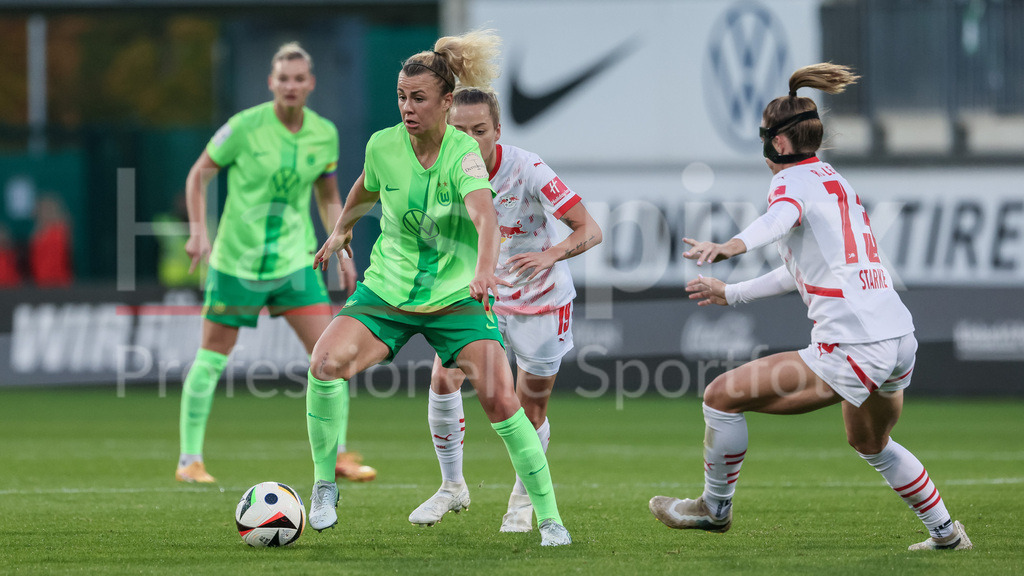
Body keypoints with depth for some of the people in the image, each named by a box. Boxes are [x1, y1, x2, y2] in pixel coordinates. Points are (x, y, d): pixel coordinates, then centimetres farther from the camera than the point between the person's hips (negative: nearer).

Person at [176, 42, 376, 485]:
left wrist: (342, 253, 7)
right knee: (211, 358, 1)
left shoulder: (325, 134, 1)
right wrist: (198, 230, -12)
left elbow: (329, 198, 14)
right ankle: (190, 460, 11)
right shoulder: (245, 127, -12)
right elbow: (199, 175, -2)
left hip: (295, 260, 3)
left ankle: (338, 455, 6)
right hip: (237, 259, -3)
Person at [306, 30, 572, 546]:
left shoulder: (464, 152, -19)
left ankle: (549, 518, 1)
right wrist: (341, 228, 34)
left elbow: (484, 216, -38)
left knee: (500, 400, -13)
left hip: (456, 296, -2)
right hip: (386, 291, 2)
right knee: (327, 362, -23)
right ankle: (324, 485, -5)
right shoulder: (383, 145, -7)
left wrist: (484, 269, -57)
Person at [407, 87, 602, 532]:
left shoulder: (528, 170, -25)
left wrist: (551, 254, -44)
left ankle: (523, 500, 29)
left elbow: (589, 231, -26)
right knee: (443, 379, -14)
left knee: (531, 413, 2)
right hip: (478, 293, 3)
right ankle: (452, 488, 6)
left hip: (540, 302, -3)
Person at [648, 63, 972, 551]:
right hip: (899, 339, 10)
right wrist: (731, 294, 39)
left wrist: (731, 247, -49)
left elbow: (782, 217, -31)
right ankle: (946, 533, 43)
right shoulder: (836, 182, 23)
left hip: (850, 351, -9)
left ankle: (715, 507, 12)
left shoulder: (792, 179, -5)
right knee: (871, 445, 36)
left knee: (721, 396, -2)